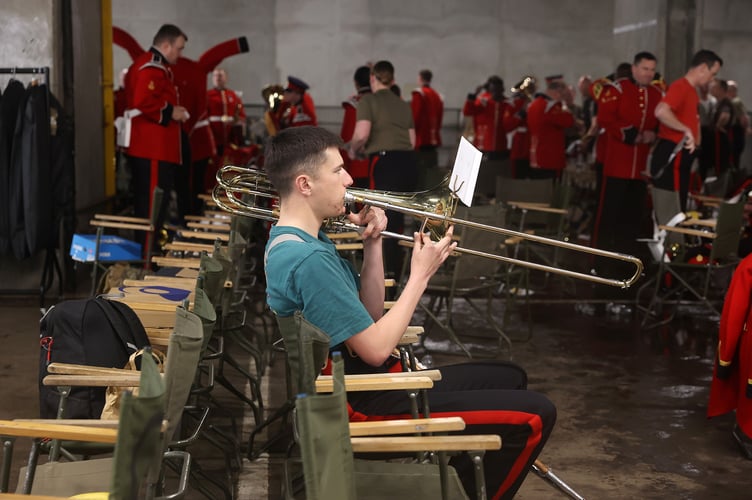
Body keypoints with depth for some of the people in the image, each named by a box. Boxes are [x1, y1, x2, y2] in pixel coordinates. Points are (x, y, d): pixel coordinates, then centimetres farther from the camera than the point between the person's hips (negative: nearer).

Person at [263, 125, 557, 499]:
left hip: (362, 382, 10)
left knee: (509, 378, 20)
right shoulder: (308, 258, -26)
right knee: (534, 416, -9)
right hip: (362, 404, -10)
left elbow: (369, 315, 11)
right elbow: (376, 349, -23)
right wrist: (421, 275, -13)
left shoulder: (296, 241, 8)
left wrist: (372, 244, -2)